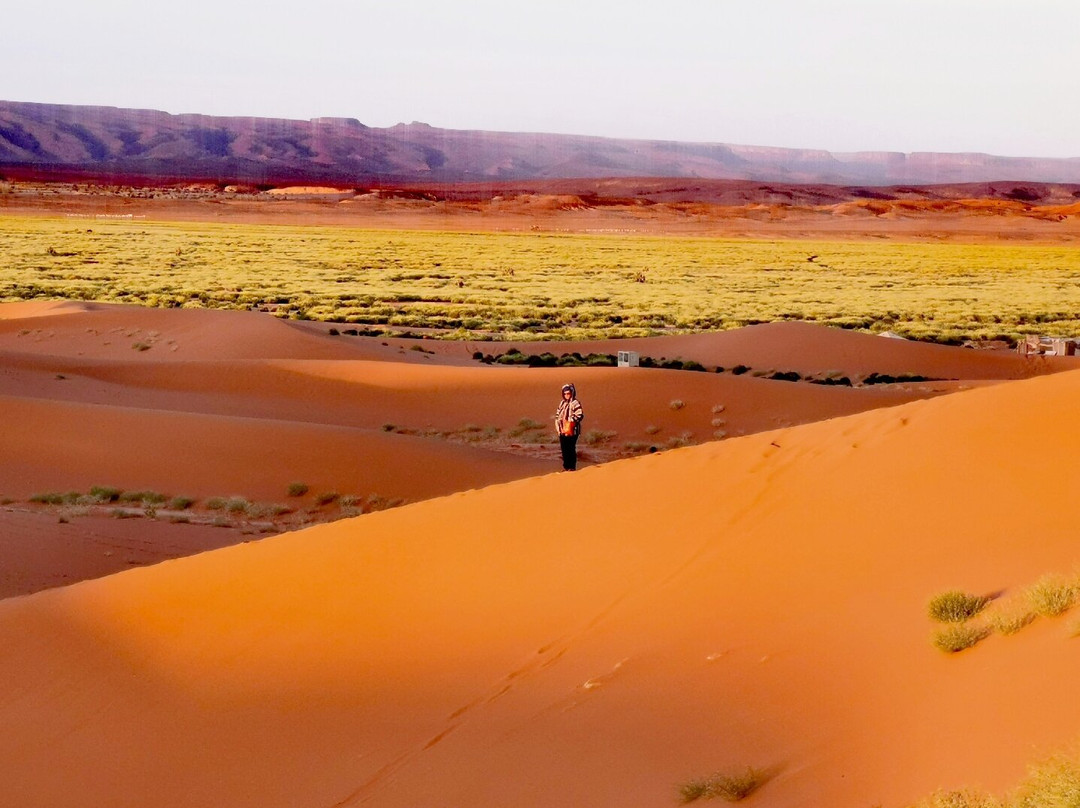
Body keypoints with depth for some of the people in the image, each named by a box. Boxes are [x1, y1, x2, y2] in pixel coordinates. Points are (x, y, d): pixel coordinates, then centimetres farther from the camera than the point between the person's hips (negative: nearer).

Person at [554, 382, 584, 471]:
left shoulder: (575, 403, -8)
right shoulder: (562, 403, 15)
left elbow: (580, 415, -16)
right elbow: (558, 414, 20)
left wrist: (570, 420, -17)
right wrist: (558, 425, 7)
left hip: (571, 431, -7)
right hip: (562, 430, 7)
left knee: (571, 449, -5)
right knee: (564, 449, 11)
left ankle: (572, 467, 2)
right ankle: (565, 466, 20)